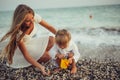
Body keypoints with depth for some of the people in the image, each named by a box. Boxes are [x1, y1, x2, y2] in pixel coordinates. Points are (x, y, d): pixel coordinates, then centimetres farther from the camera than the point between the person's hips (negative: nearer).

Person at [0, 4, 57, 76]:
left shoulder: (35, 17, -25)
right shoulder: (18, 33, -35)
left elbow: (49, 27, -12)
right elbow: (25, 55, -32)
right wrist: (40, 67, -41)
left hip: (31, 42, 6)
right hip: (20, 48, -6)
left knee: (51, 40, -11)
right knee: (46, 57, -21)